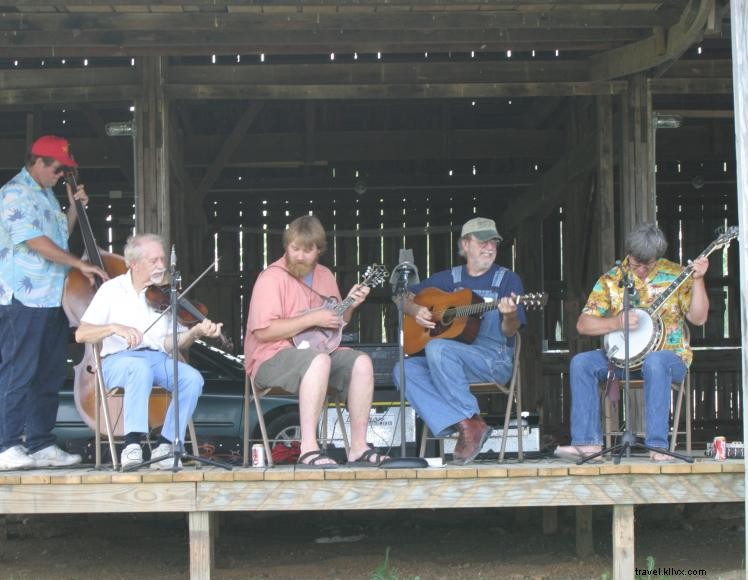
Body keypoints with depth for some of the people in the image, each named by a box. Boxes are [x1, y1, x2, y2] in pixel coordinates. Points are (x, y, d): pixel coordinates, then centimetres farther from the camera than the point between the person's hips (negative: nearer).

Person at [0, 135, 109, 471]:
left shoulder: (46, 194, 20)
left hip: (53, 300, 9)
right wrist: (80, 264, -15)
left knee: (50, 376, 9)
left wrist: (74, 208, 14)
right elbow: (36, 242, -17)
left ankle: (41, 445, 14)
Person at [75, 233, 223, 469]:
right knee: (141, 368, -38)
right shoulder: (112, 290, 6)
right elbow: (81, 334, -3)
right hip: (119, 360, -3)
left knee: (192, 378, -26)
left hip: (159, 359, 3)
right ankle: (132, 443, -38)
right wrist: (115, 327, -20)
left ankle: (165, 445, -21)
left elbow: (172, 344, 3)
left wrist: (195, 333, -17)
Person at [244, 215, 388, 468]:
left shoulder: (325, 276, 14)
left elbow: (336, 324, 25)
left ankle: (358, 447, -15)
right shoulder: (272, 278, -9)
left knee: (361, 362, -17)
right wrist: (312, 319, -19)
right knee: (319, 360, -36)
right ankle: (308, 449, -39)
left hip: (318, 353, 7)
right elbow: (263, 331, -19)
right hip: (272, 359, -7)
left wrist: (349, 306, 4)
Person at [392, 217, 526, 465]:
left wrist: (510, 316, -25)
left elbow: (510, 332, -2)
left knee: (437, 348, -32)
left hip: (495, 360, -5)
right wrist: (415, 310, 0)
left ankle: (469, 421, -25)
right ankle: (464, 426, -30)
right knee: (405, 370, -23)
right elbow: (405, 297, 22)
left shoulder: (507, 279, 7)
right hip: (451, 360, 5)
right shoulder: (449, 278, 17)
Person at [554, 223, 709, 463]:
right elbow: (583, 324, 0)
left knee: (654, 363, -39)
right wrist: (616, 322, -17)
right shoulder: (611, 280, 4)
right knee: (581, 363, -21)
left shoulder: (674, 275, 0)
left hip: (669, 355, -3)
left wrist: (698, 280, -17)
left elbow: (698, 318, -6)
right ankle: (588, 442, -24)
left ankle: (657, 445, -39)